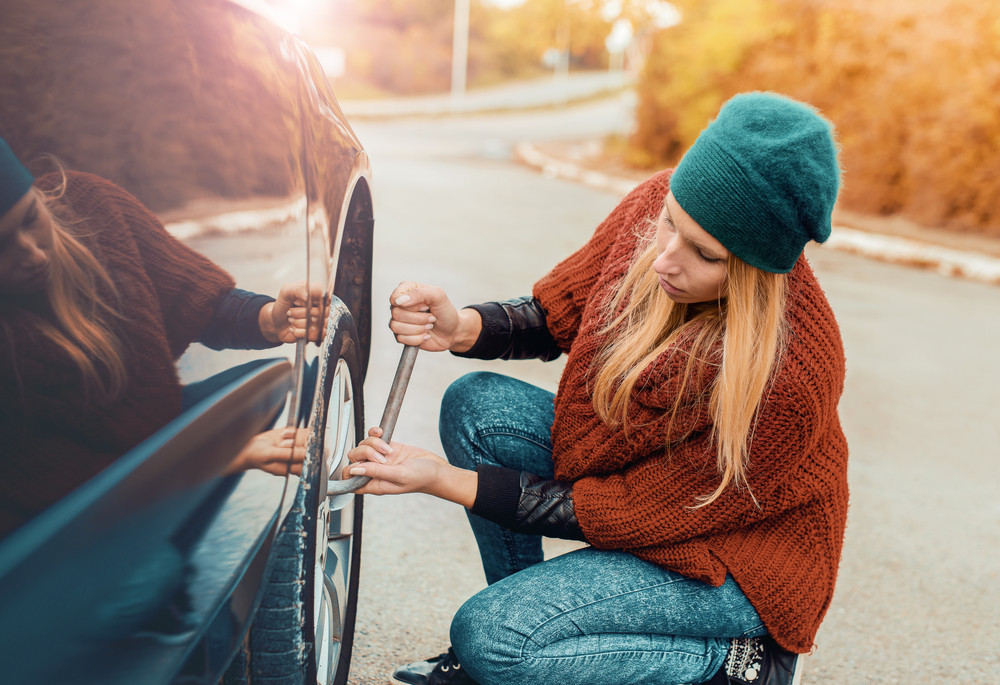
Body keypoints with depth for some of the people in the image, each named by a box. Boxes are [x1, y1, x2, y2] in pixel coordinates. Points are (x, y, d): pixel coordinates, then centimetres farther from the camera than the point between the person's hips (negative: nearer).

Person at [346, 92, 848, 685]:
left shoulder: (786, 376, -36)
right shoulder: (655, 206, -18)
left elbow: (623, 515, -26)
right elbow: (556, 315, -1)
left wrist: (444, 480, -26)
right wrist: (463, 328, -23)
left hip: (733, 555, -7)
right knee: (476, 407, -12)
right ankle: (527, 632, 4)